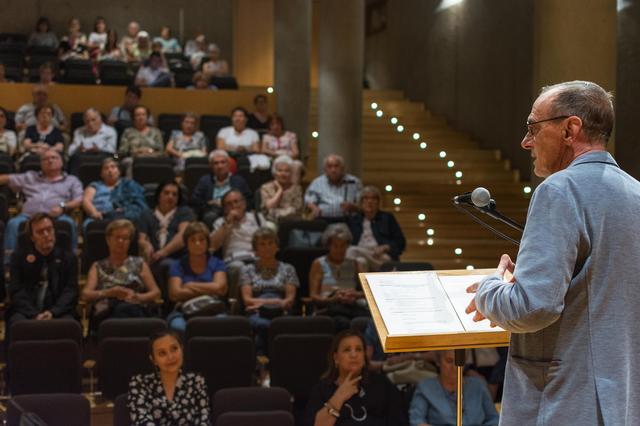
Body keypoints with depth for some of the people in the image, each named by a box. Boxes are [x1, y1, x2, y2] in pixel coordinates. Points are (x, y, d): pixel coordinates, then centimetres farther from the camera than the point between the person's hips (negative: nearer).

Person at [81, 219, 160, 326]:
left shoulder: (139, 264, 24)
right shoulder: (98, 266, 24)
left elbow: (156, 292, 16)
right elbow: (85, 295, 9)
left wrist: (137, 297, -7)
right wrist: (109, 292, -11)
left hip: (135, 310, 1)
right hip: (106, 312, -1)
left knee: (125, 308, -40)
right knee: (119, 308, -41)